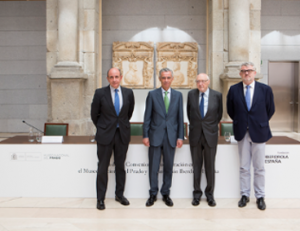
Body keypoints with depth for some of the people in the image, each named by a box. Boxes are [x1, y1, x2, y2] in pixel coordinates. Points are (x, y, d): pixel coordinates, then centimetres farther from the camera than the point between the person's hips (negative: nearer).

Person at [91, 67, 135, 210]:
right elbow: (94, 114, 4)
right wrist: (101, 128, 10)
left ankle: (119, 194, 27)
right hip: (105, 135, -2)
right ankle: (100, 198, 16)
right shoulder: (100, 93, -6)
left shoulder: (128, 93, 1)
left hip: (122, 134, 3)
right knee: (102, 167, 4)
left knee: (120, 166, 12)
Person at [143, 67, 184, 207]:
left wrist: (180, 136, 1)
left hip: (171, 136, 2)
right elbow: (147, 117, 1)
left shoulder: (178, 95, 7)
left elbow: (180, 117, 6)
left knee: (169, 167, 8)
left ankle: (166, 193, 23)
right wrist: (145, 135, -4)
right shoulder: (152, 94, 1)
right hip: (155, 135, -1)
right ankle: (153, 194, 18)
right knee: (153, 167, 4)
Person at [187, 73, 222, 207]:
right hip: (195, 135, 1)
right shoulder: (191, 94, 1)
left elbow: (219, 113, 10)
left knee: (210, 166, 6)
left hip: (210, 135, -1)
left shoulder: (217, 95, -3)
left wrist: (213, 126, 10)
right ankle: (197, 194, 20)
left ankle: (210, 194, 20)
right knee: (196, 166, 8)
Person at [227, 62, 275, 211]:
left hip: (259, 133, -1)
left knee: (259, 168, 6)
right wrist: (239, 122, 10)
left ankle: (260, 197, 18)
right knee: (244, 167, 9)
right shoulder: (233, 90, 1)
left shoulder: (265, 89, -2)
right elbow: (230, 110, 11)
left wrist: (261, 124, 9)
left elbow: (270, 110, 8)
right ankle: (244, 195, 20)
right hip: (242, 133, 1)